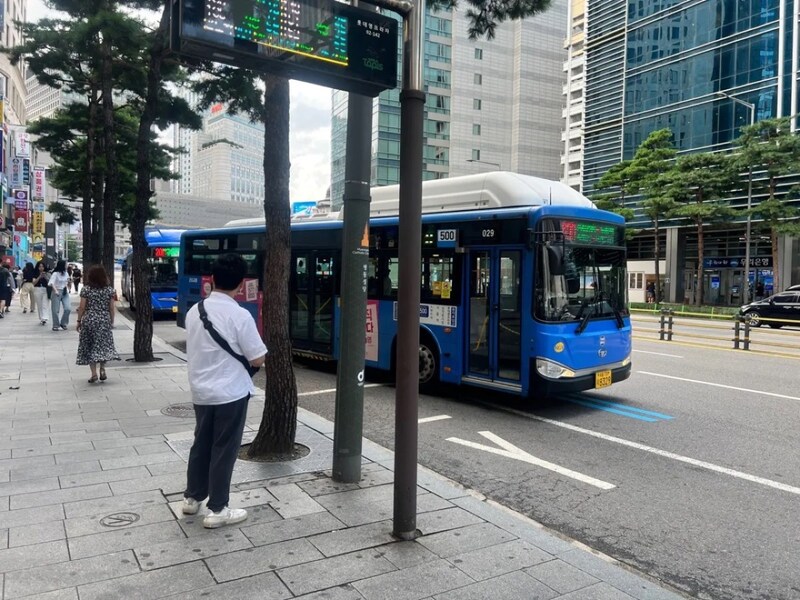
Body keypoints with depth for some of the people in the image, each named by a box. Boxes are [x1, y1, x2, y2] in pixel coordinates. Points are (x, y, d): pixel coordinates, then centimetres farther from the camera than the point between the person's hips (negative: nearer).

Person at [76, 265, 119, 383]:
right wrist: (111, 321, 11)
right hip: (104, 320, 1)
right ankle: (102, 368, -8)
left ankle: (94, 373, 2)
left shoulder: (86, 289, -6)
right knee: (104, 344, 10)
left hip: (89, 320, -1)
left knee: (89, 346, 7)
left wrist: (79, 321, 5)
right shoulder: (109, 290, -1)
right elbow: (111, 308, 1)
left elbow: (82, 307, -5)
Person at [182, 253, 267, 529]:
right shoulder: (239, 315, -18)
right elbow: (257, 359, -13)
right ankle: (217, 510, 14)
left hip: (200, 391, 6)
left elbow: (197, 349, 13)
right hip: (231, 393, -6)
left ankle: (192, 498, 34)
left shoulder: (194, 311, 1)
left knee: (201, 444, 20)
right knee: (224, 450, 5)